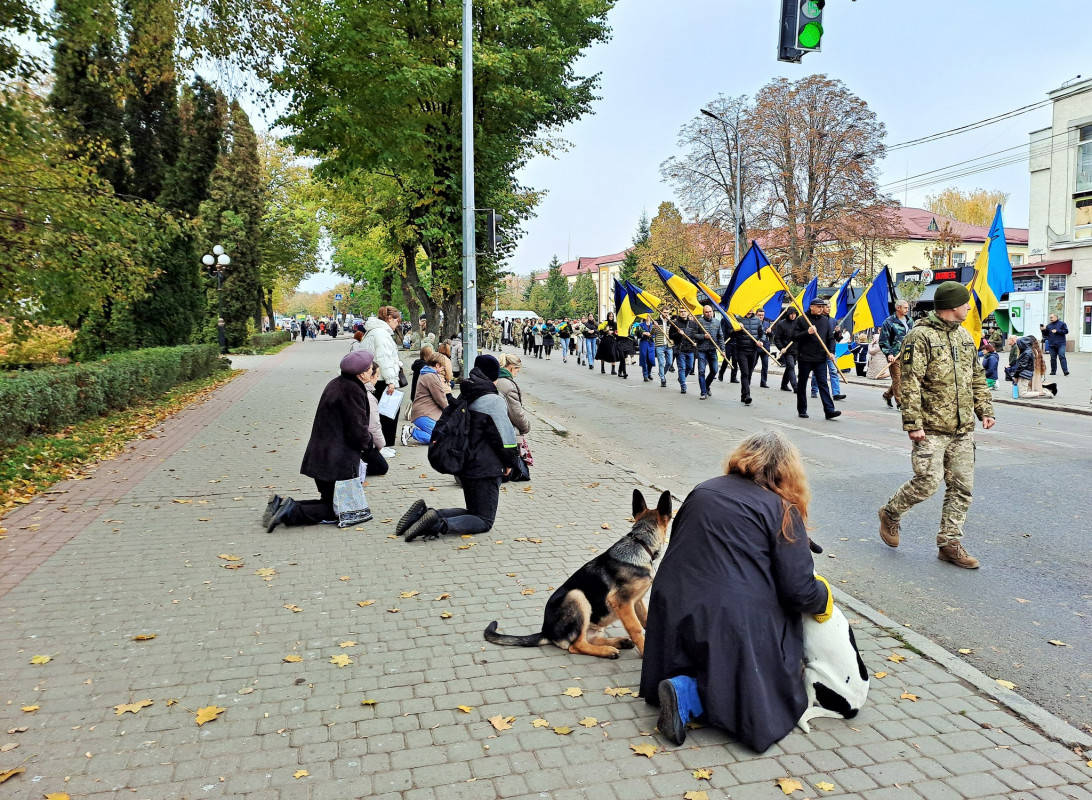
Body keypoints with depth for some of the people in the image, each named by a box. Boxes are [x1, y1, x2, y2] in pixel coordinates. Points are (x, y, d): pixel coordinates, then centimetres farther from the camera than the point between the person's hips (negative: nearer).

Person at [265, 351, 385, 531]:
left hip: (320, 456, 10)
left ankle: (282, 504, 9)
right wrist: (371, 445, 0)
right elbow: (357, 430, -20)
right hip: (337, 462, -9)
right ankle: (291, 512, -10)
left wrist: (369, 441, 10)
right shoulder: (353, 390, -18)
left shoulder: (337, 384, 12)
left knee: (330, 501, 21)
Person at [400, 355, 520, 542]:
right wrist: (510, 461, 0)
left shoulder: (465, 397, 10)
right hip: (486, 469, -8)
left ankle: (426, 512, 0)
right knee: (484, 520, 0)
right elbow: (505, 435, -16)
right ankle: (441, 525, -25)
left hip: (465, 466, 8)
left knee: (473, 511, 20)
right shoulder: (493, 400, -16)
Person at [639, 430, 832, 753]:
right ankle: (688, 693, -9)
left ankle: (684, 684, -4)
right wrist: (823, 596, 13)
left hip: (673, 611, 6)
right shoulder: (783, 511, -5)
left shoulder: (702, 491, 11)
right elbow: (799, 591, -10)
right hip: (735, 621, -5)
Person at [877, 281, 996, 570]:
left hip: (963, 428, 8)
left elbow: (977, 378, 22)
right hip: (931, 428, -8)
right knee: (928, 482, -10)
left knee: (962, 487, 7)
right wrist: (913, 424, -20)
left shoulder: (964, 336, 15)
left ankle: (950, 543, 17)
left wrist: (985, 410, 14)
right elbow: (910, 384, -16)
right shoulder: (921, 337, -11)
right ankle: (890, 514, 17)